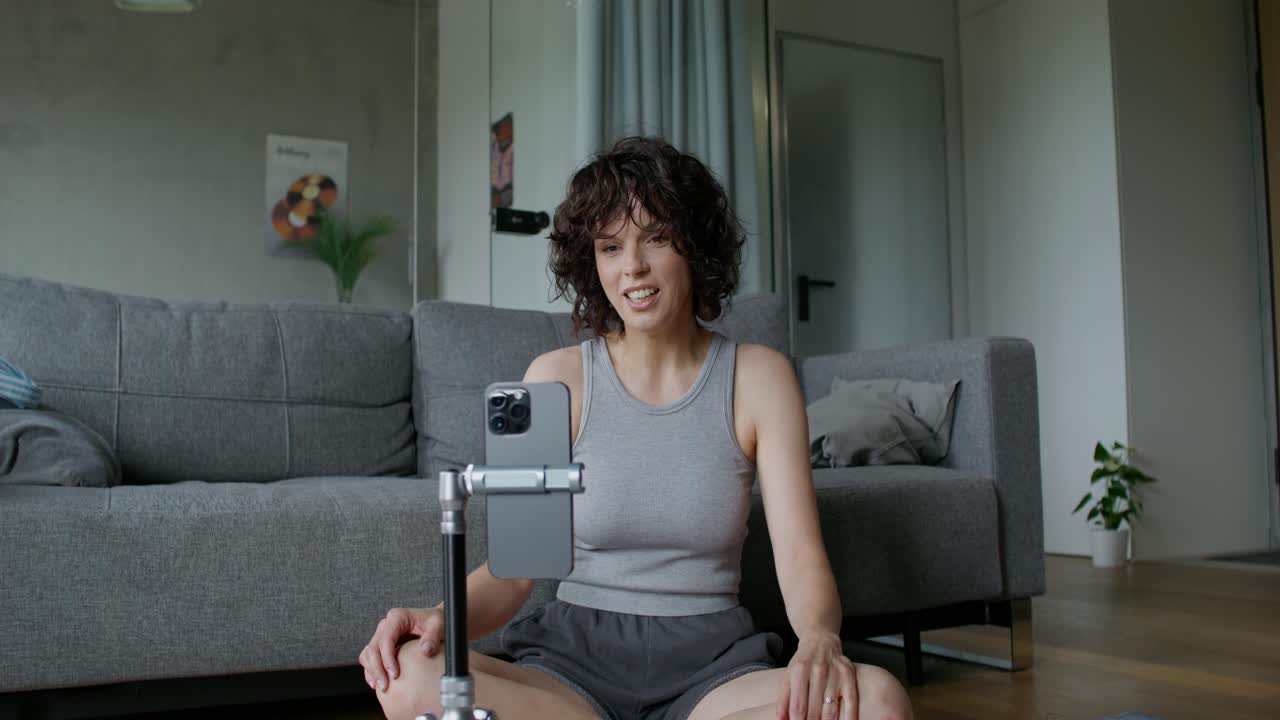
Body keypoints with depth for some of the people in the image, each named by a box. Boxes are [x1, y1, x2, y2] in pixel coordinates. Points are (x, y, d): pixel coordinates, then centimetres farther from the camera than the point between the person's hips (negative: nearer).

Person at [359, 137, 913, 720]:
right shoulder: (557, 378, 2)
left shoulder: (759, 377, 3)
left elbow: (801, 557, -4)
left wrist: (820, 639, -27)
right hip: (573, 659, 0)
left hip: (712, 666, 0)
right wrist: (442, 615, -23)